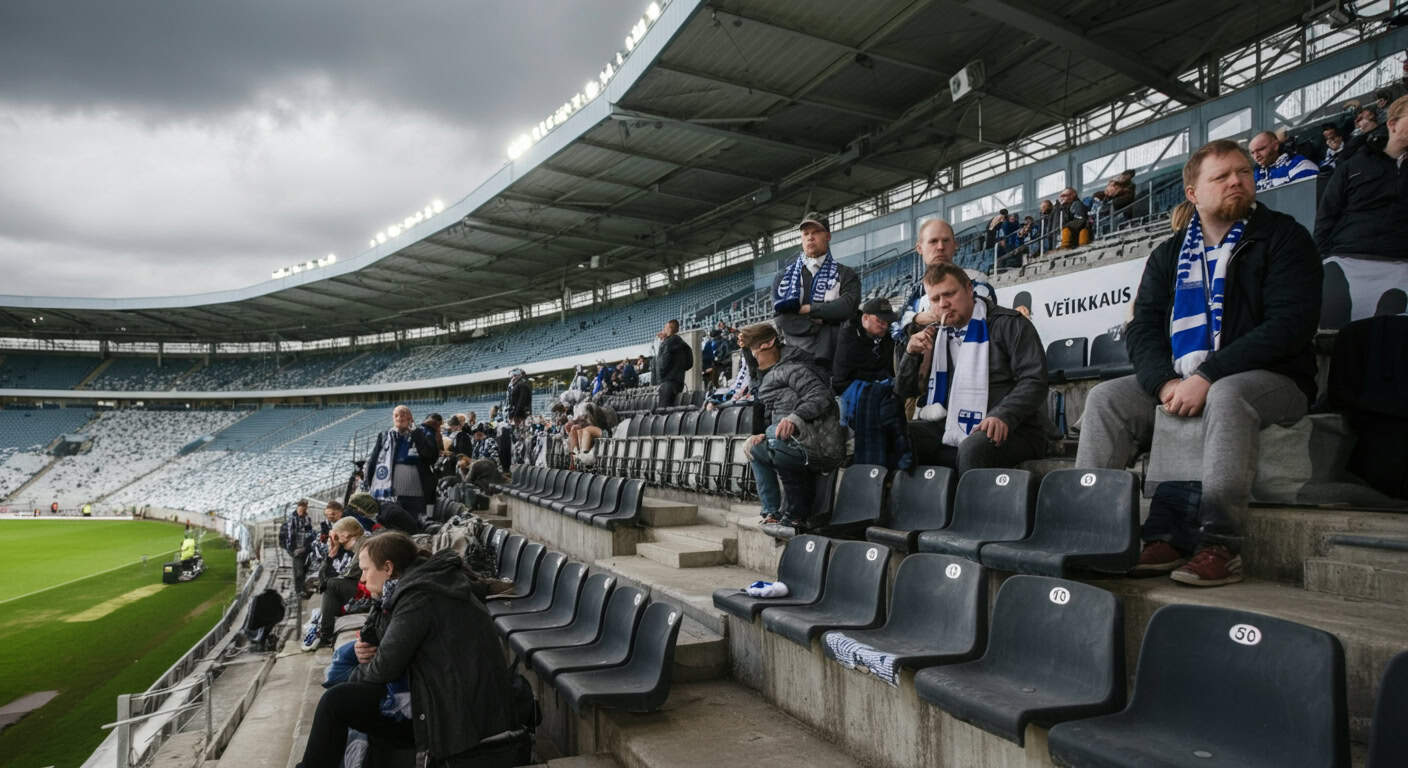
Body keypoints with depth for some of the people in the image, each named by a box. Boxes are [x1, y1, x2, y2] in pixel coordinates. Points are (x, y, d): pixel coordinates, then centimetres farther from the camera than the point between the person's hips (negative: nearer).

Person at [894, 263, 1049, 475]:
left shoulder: (1009, 324, 1)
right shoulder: (933, 335, 17)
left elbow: (1034, 381, -9)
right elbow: (904, 392, 19)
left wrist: (1003, 417, -26)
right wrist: (911, 354, 0)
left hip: (1011, 429, -5)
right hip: (950, 429, 5)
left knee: (973, 449, -38)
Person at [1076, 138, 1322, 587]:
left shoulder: (1282, 238, 0)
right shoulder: (1168, 256, 13)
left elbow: (1290, 324, -14)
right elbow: (1142, 329, 3)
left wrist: (1208, 377, -23)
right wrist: (1166, 382, -18)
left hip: (1272, 378, -4)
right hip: (1179, 381, 5)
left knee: (1226, 396, -37)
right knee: (1105, 398, -15)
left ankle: (1219, 544, -33)